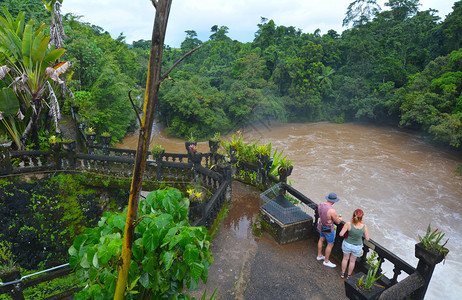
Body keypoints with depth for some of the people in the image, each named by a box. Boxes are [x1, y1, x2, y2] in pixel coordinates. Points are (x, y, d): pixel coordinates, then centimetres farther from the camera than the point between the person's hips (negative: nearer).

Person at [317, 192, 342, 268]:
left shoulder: (320, 205, -14)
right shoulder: (332, 211, -36)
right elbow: (337, 222, -20)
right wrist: (340, 219, 5)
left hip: (321, 225, 7)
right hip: (328, 230, -7)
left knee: (321, 240, 27)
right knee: (330, 244, 15)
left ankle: (319, 256, 47)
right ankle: (326, 261, 32)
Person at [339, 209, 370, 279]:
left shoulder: (348, 224, -30)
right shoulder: (364, 227, -25)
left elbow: (341, 234, -21)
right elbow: (367, 238, -11)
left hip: (347, 244, 0)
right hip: (357, 247, 0)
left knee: (345, 258, 26)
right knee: (352, 261, 25)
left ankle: (342, 273, 45)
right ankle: (348, 275, 44)